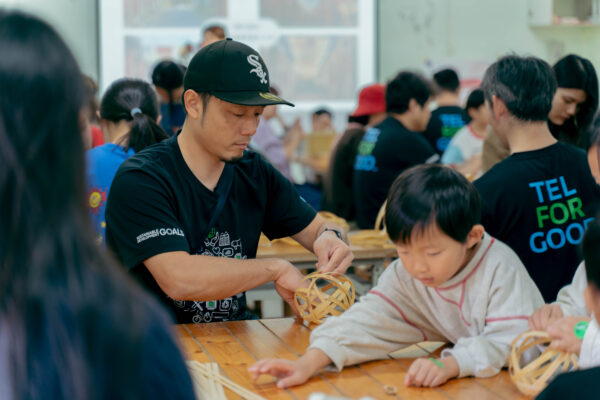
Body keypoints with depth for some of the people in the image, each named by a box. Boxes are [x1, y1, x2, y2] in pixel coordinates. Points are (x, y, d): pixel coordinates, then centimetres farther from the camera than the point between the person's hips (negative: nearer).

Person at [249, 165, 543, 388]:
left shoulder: (500, 269, -21)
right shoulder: (406, 275, -6)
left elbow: (514, 342, -27)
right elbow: (369, 321, -13)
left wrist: (449, 366, -41)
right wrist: (308, 365, -28)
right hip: (461, 389, 3)